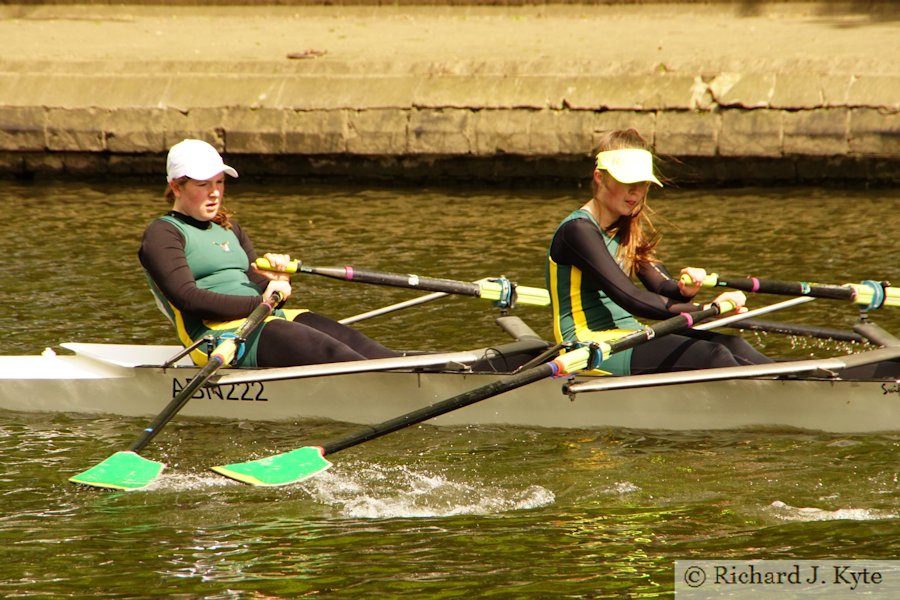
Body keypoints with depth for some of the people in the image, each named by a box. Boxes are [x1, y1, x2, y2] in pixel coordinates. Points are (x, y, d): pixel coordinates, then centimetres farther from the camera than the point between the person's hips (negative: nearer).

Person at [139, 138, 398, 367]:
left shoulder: (229, 228, 27)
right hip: (216, 332, -8)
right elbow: (189, 299, -13)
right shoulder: (162, 235, 3)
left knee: (348, 339, -21)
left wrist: (277, 281, -2)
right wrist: (259, 303, -16)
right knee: (327, 351, -30)